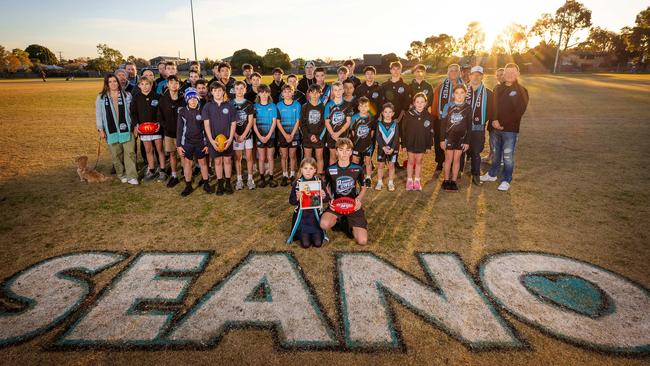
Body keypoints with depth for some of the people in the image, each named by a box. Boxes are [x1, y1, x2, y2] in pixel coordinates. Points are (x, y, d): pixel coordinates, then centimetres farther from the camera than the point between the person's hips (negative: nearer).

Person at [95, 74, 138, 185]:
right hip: (111, 131, 1)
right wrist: (101, 129, 1)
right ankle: (122, 175, 19)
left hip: (126, 129, -1)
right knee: (116, 154, 6)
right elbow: (98, 114, 6)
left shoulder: (126, 95, 5)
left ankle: (132, 176, -4)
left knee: (130, 152, -6)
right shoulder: (101, 98, 5)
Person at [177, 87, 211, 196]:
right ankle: (188, 186, 18)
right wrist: (178, 145, 0)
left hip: (200, 142, -1)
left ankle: (206, 183, 23)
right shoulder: (182, 112, -1)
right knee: (187, 163, 7)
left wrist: (207, 143, -1)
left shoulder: (202, 111, -3)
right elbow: (179, 129, 2)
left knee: (203, 162, 9)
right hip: (187, 142, 1)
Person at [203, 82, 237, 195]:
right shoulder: (207, 107, 0)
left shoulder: (230, 106, 0)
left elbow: (233, 124, 0)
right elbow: (206, 124, -3)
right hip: (213, 139, 0)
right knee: (217, 161, 7)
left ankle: (228, 183, 19)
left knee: (227, 160, 7)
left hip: (227, 139, 0)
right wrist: (211, 140, -14)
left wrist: (230, 139, -11)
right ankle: (220, 184, 17)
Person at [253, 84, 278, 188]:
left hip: (270, 135, 0)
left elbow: (274, 122, -3)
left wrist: (268, 136, -12)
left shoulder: (272, 106, 1)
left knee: (270, 157, 7)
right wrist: (260, 136, -12)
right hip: (259, 136, 0)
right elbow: (254, 123, -1)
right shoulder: (255, 106, 2)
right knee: (261, 158, 6)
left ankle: (271, 178, 15)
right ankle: (262, 178, 15)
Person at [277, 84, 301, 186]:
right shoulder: (279, 105, 0)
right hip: (283, 133, 1)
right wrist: (285, 134, -12)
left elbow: (298, 121, -3)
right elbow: (278, 122, -2)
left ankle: (292, 175, 16)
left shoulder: (297, 104, -2)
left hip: (294, 133, 0)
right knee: (284, 155, 4)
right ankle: (285, 175, 13)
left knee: (292, 155, 6)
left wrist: (292, 135, -11)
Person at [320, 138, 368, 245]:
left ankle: (351, 224, 18)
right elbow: (326, 187, 14)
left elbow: (363, 188, 11)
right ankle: (338, 220, 4)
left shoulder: (357, 169, -2)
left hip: (353, 205, 0)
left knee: (362, 241, -16)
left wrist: (359, 199, -10)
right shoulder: (330, 170, -3)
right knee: (324, 225, -34)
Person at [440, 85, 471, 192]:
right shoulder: (448, 107, -3)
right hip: (449, 137, -1)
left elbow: (468, 126, 3)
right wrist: (442, 139, -6)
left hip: (461, 138, 1)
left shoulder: (468, 108, 1)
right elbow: (443, 124, -2)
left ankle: (453, 181, 16)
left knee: (457, 159, 7)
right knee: (448, 159, 4)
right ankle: (446, 181, 16)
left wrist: (467, 141, -1)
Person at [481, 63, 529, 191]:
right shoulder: (498, 89, 12)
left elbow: (519, 112, -11)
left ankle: (506, 181, 10)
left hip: (510, 129, -4)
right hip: (496, 128, 4)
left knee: (508, 156, 0)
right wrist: (494, 120, -10)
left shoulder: (521, 91, -3)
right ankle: (492, 174, 30)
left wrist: (502, 123, -16)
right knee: (496, 153, 15)